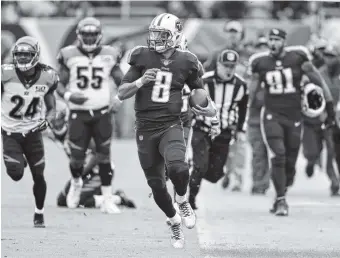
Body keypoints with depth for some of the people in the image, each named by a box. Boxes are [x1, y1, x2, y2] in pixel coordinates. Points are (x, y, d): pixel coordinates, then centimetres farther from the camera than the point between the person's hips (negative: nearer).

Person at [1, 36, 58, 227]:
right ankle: (19, 161, 23)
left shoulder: (47, 77, -8)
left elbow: (52, 109, 3)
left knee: (38, 175, 4)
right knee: (16, 174, -14)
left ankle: (39, 213, 25)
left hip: (33, 132, 1)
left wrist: (47, 120, -17)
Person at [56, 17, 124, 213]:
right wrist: (69, 96, -17)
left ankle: (108, 200, 1)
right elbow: (60, 85, 4)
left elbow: (122, 83, 8)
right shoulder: (70, 55, 0)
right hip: (78, 113, 0)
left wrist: (117, 99, -11)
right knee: (77, 158, 1)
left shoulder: (109, 55, 2)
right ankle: (76, 183, 34)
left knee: (104, 156, -4)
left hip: (102, 112, 0)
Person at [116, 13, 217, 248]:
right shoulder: (143, 58, -2)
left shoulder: (184, 62, -1)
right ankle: (175, 222, 34)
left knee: (177, 166, -31)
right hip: (146, 128, 2)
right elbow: (121, 94, -2)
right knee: (156, 184, 8)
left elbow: (199, 89, 17)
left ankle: (183, 201, 1)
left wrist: (210, 108, -3)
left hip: (171, 125, -2)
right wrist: (140, 82, -20)